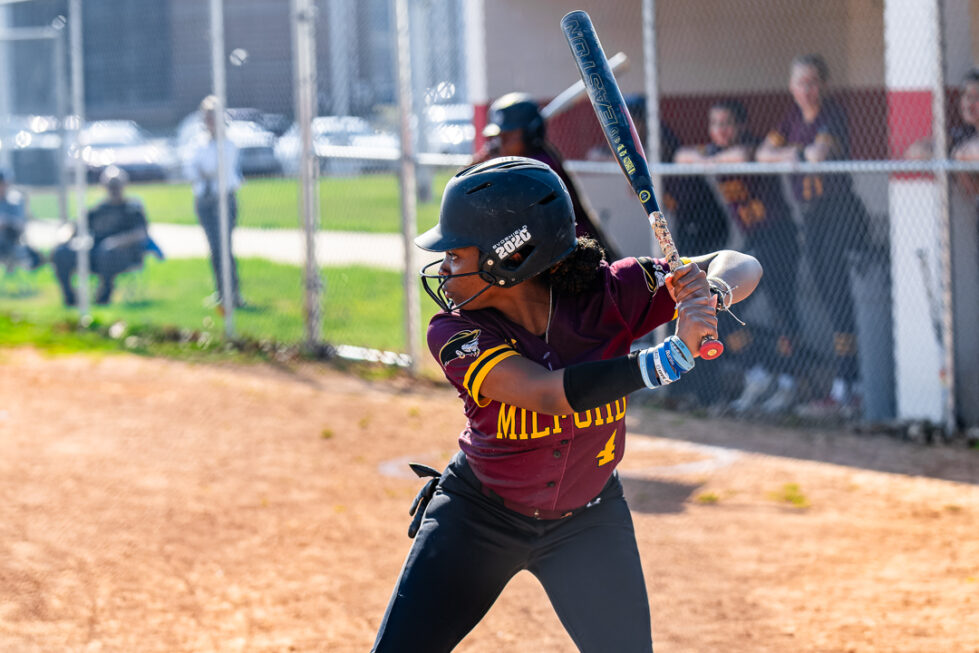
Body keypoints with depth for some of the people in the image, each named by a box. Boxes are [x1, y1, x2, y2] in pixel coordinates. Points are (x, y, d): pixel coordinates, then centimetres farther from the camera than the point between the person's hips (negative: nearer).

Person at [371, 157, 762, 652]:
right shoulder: (454, 335, -24)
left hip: (586, 521, 1)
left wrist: (710, 294, -41)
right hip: (477, 515, 0)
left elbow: (743, 267, -16)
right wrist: (674, 355, -49)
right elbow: (550, 393, -39)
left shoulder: (607, 295, -20)